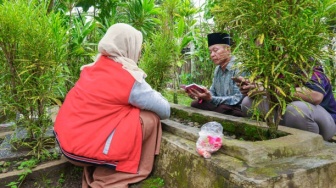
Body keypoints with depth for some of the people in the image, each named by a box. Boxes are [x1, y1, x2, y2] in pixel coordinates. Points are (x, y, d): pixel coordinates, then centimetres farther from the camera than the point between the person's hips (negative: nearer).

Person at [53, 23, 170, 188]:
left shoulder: (94, 68, 8)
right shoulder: (129, 79, -12)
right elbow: (165, 111, -5)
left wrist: (148, 94, 14)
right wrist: (155, 95, 16)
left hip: (65, 139, 8)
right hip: (85, 147, -8)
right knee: (150, 118, -3)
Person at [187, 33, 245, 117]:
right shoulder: (218, 69, 10)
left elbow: (238, 99, -23)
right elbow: (213, 92, 14)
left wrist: (211, 99, -31)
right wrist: (199, 95, -8)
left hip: (237, 109, -7)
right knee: (195, 104, -9)